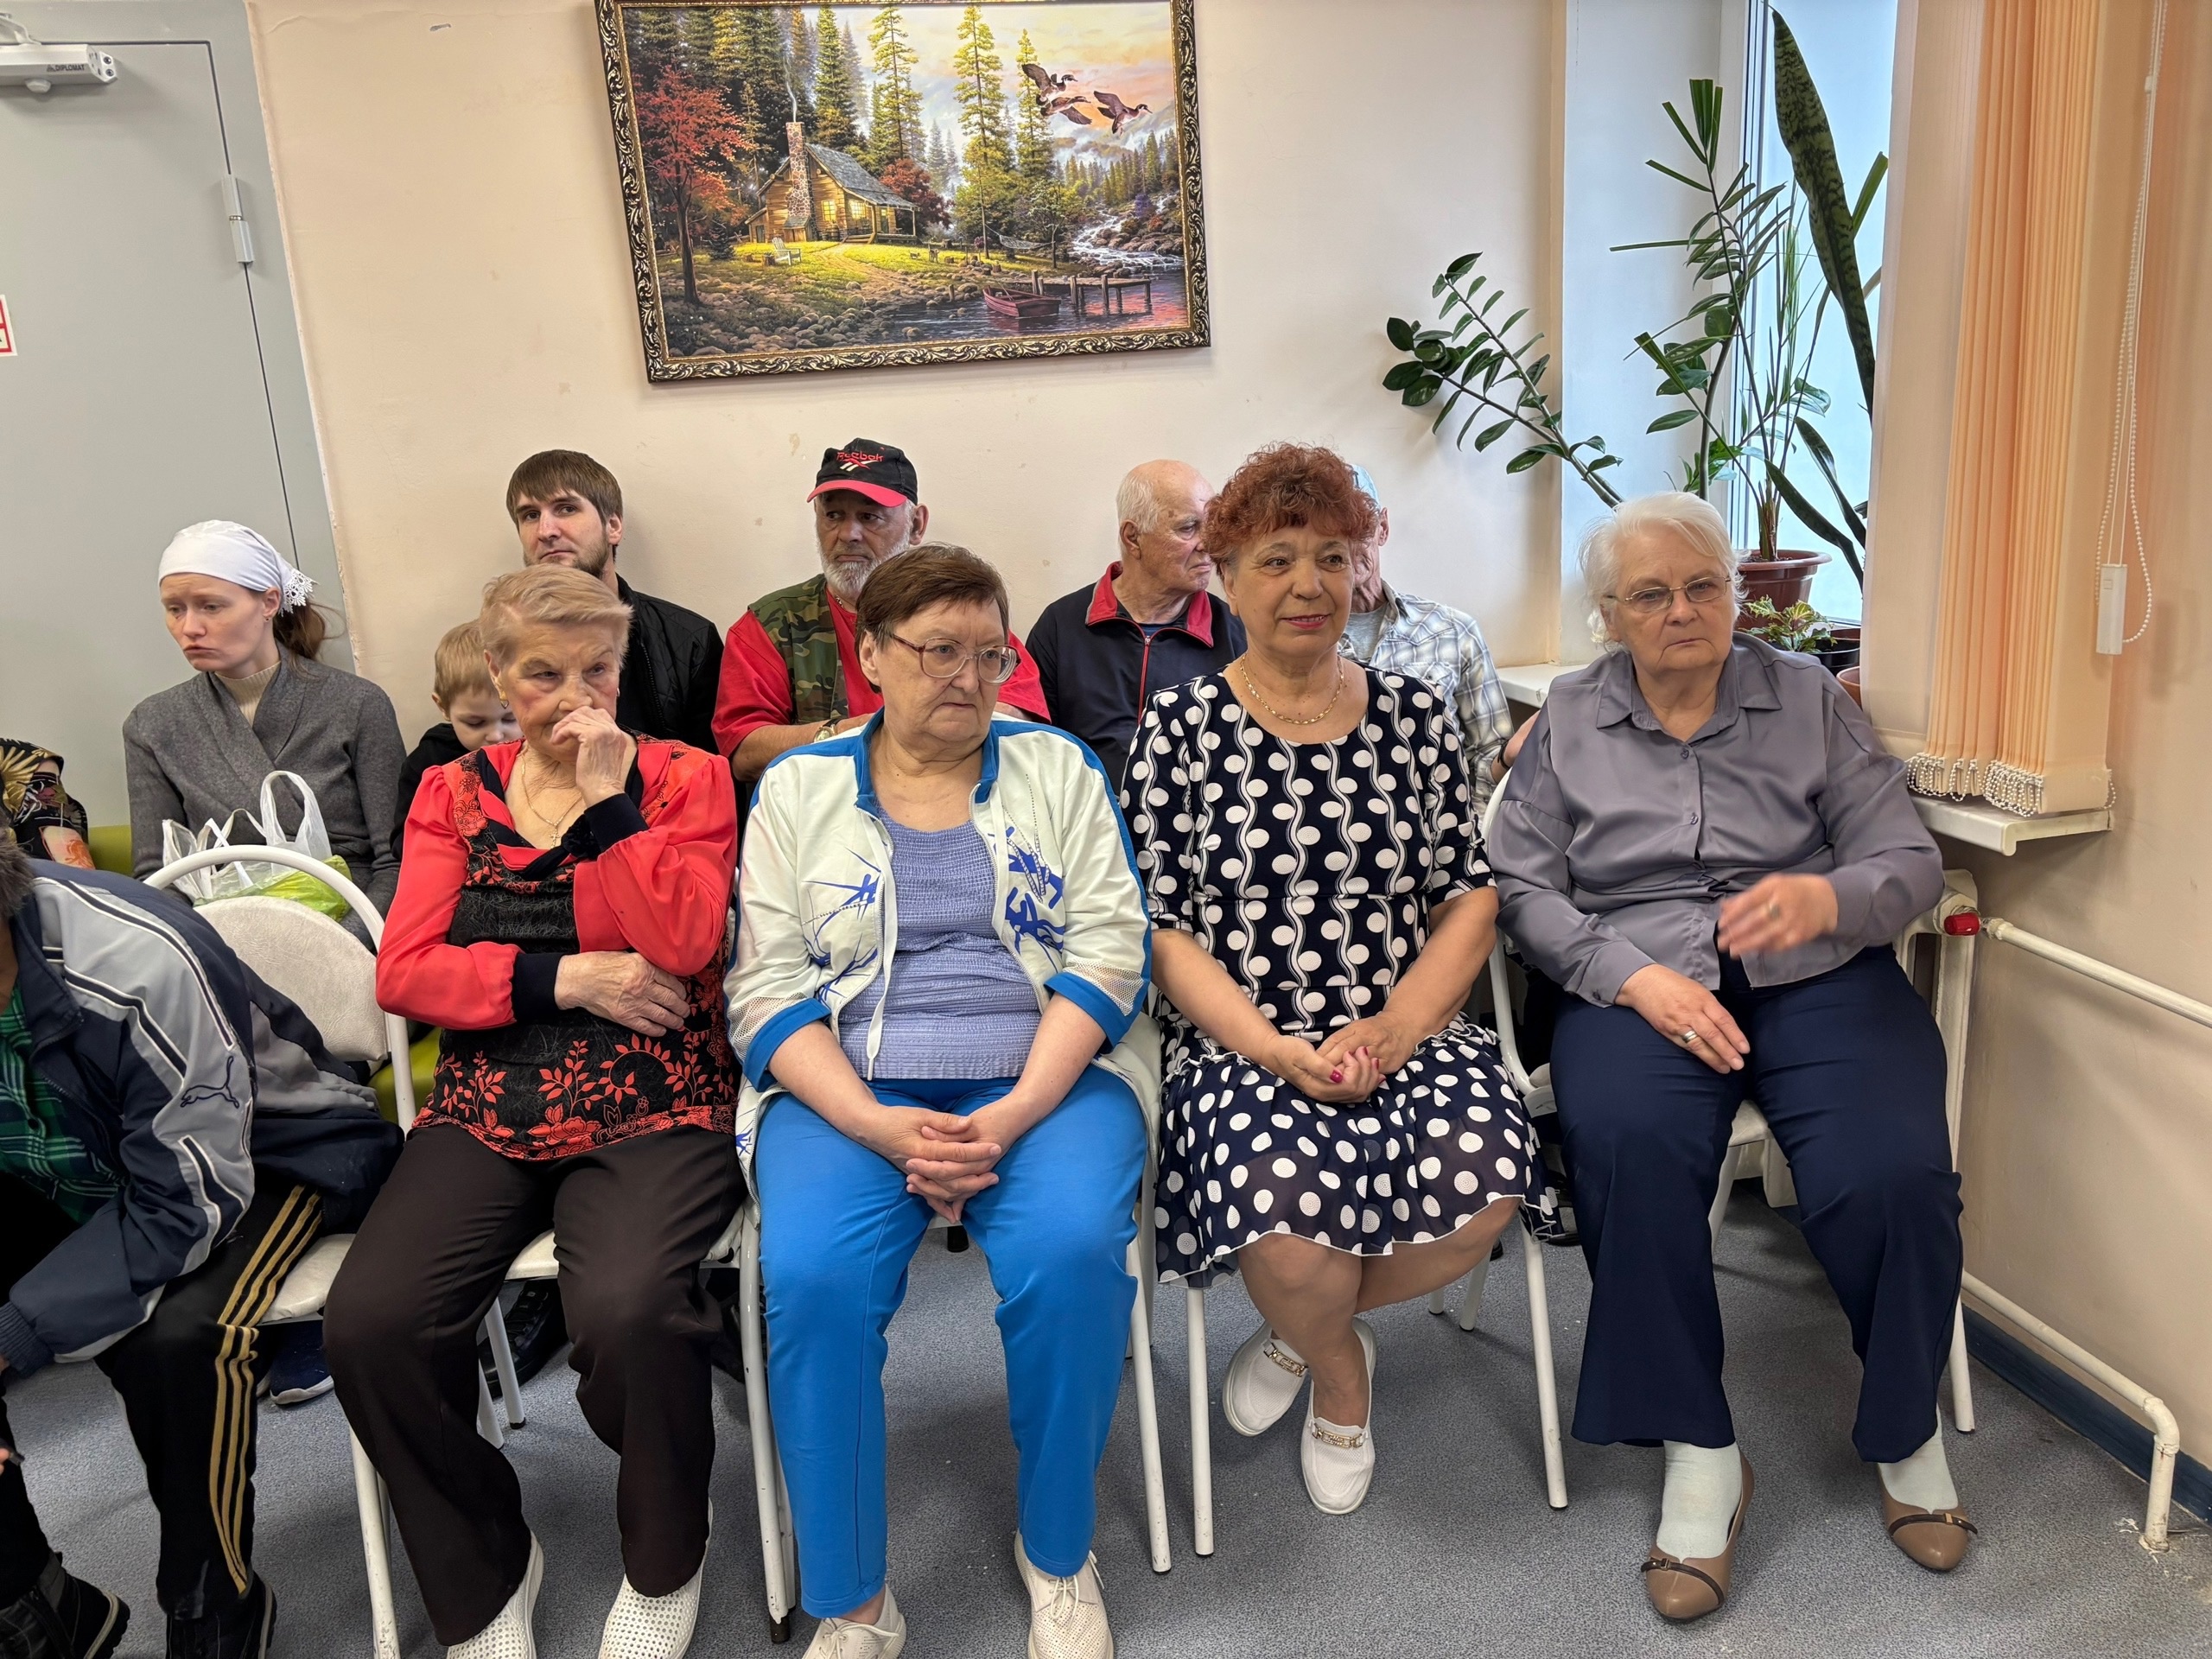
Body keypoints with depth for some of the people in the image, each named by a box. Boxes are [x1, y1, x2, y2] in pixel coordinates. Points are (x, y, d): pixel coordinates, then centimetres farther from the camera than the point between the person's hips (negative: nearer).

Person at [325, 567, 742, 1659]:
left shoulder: (685, 779, 5)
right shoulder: (453, 794, 14)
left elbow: (684, 943, -11)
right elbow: (403, 971, 3)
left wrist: (608, 794, -11)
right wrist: (565, 978, -9)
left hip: (653, 1109, -3)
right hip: (487, 1112, 4)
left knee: (626, 1309, -32)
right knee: (368, 1322, -22)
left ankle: (664, 1565, 3)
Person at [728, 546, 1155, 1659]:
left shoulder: (1056, 766, 9)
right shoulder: (797, 787, 9)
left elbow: (1107, 951, -1)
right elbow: (768, 990, 1)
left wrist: (1014, 1116, -15)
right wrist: (881, 1128, -16)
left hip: (1048, 1077, 0)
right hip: (849, 1092, 0)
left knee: (1073, 1250, -29)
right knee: (810, 1273, -28)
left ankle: (1058, 1553, -2)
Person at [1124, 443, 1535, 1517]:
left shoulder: (1412, 714, 10)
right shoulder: (1181, 728, 2)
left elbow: (1469, 897, 7)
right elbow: (1160, 928, -2)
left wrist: (1392, 1030, -10)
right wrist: (1275, 1051, -14)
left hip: (1407, 1033, 3)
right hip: (1242, 1045, -2)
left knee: (1483, 1178, -27)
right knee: (1291, 1207, -31)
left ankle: (1302, 1329, 9)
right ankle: (1341, 1374, 11)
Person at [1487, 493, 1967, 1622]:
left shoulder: (1809, 700, 11)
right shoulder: (1566, 722, 10)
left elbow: (1912, 862, 5)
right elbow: (1526, 890, 1)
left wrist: (1826, 899, -19)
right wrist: (1634, 976, -15)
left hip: (1816, 973, 1)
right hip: (1639, 982, 0)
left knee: (1892, 1175, -26)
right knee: (1630, 1151, -33)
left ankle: (1907, 1431, 5)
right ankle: (1698, 1455, -14)